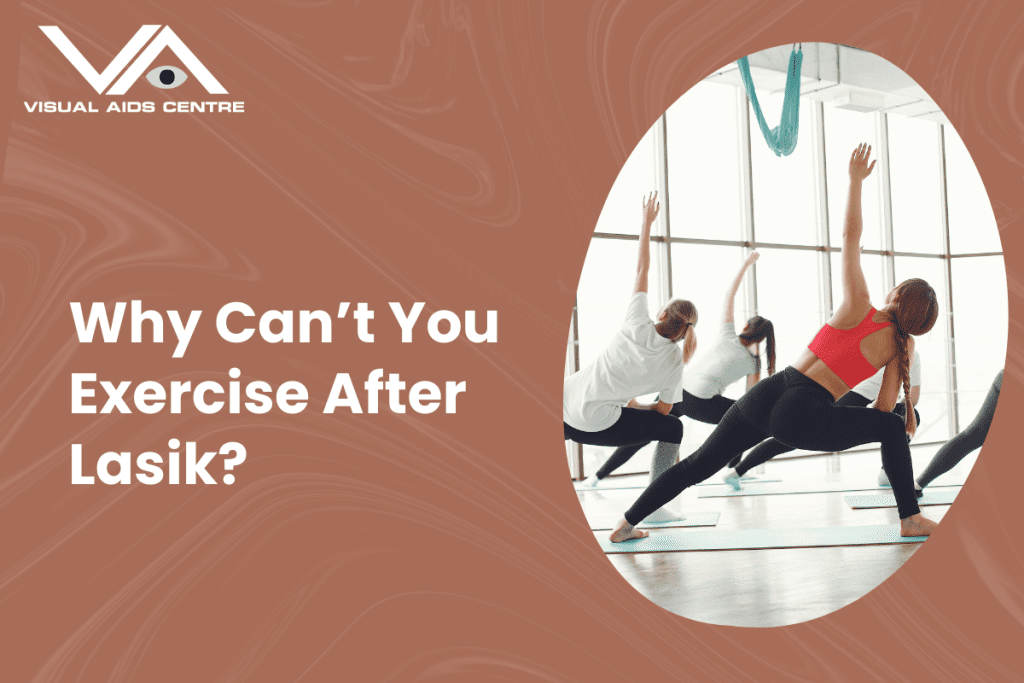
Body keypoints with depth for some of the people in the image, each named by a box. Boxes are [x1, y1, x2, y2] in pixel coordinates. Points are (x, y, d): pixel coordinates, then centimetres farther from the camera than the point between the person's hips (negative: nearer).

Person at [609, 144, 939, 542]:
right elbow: (885, 408, 7)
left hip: (767, 395, 3)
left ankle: (627, 524, 19)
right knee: (894, 429, 18)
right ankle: (911, 520, 20)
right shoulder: (903, 346, 4)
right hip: (803, 419, -3)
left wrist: (855, 180, 9)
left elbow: (850, 235, 4)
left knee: (698, 464, 15)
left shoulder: (858, 309, 6)